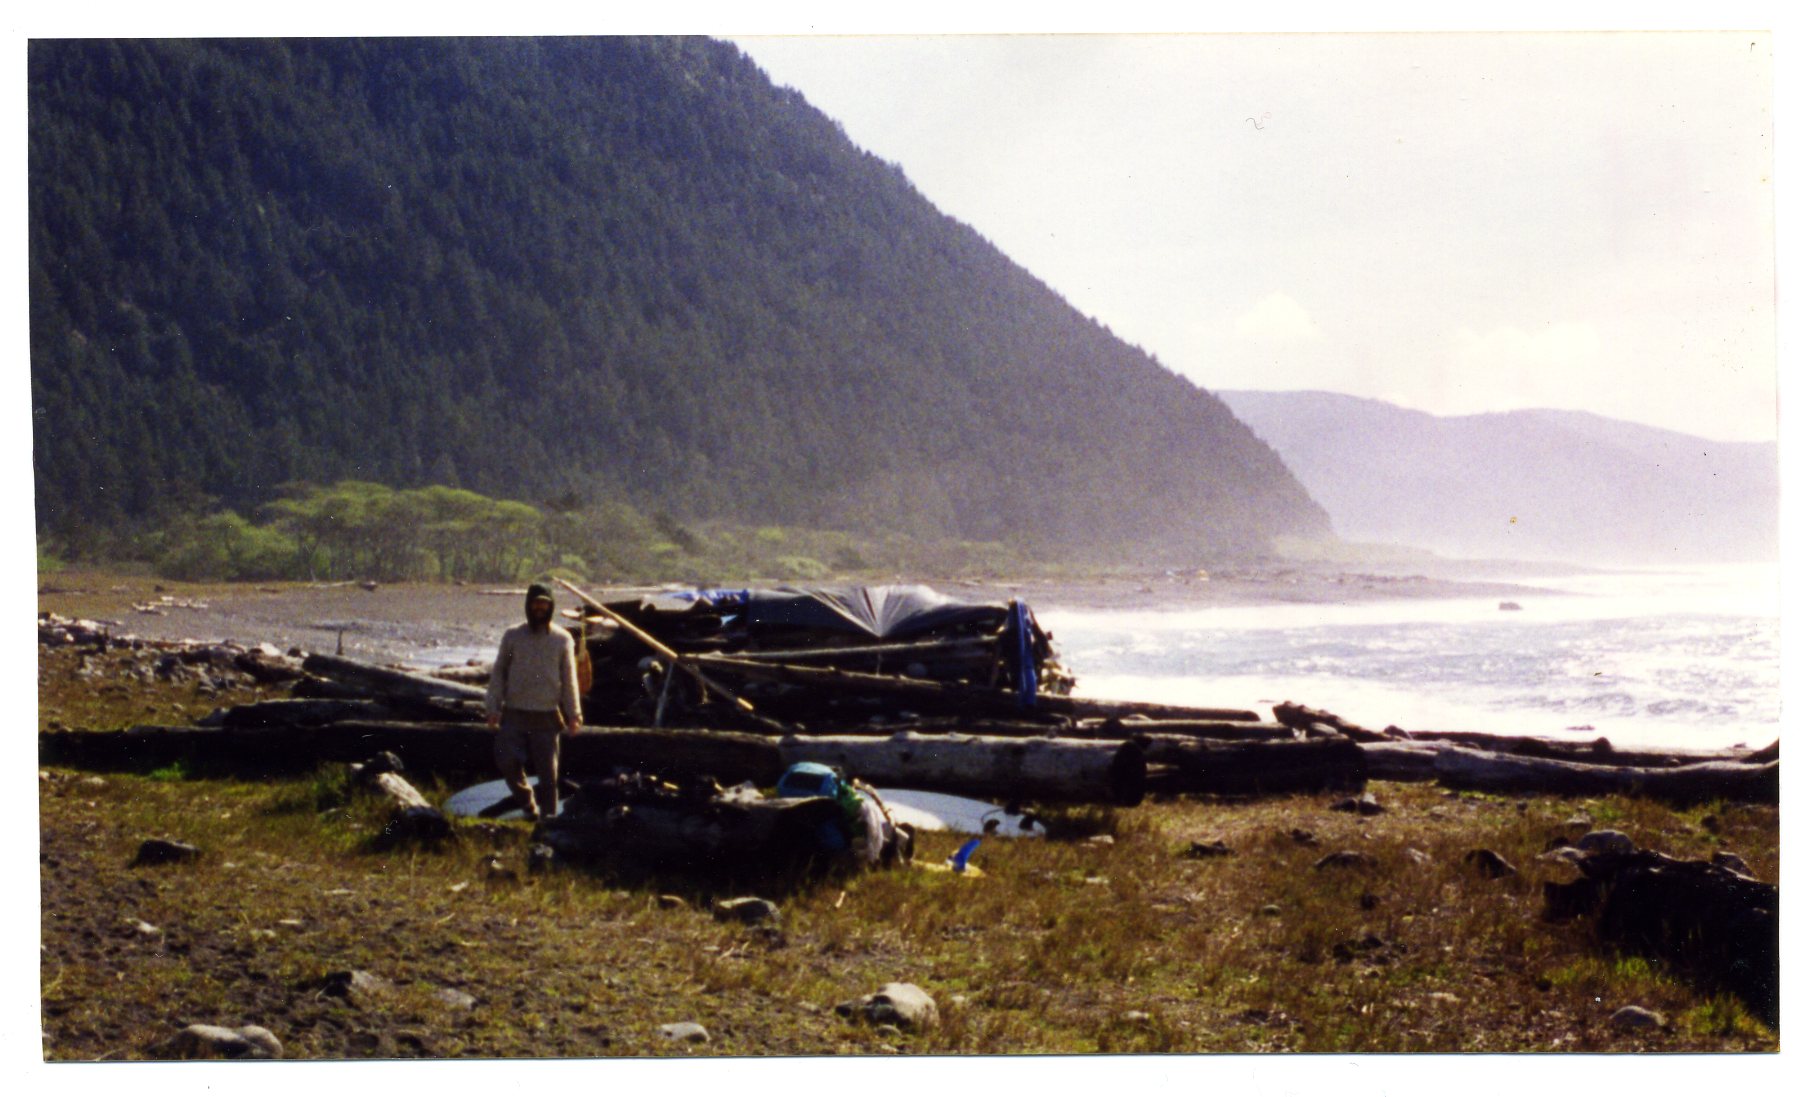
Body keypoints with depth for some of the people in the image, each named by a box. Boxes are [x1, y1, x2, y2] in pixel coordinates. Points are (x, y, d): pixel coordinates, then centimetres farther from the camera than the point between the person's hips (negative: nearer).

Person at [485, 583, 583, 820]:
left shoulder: (562, 639, 5)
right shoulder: (512, 635, 5)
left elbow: (569, 678, 7)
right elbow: (498, 673, 7)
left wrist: (573, 714, 0)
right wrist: (493, 708, -1)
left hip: (547, 716, 0)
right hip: (515, 714, 0)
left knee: (548, 771, 0)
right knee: (507, 761, -11)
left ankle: (548, 814, 11)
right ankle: (526, 802, 13)